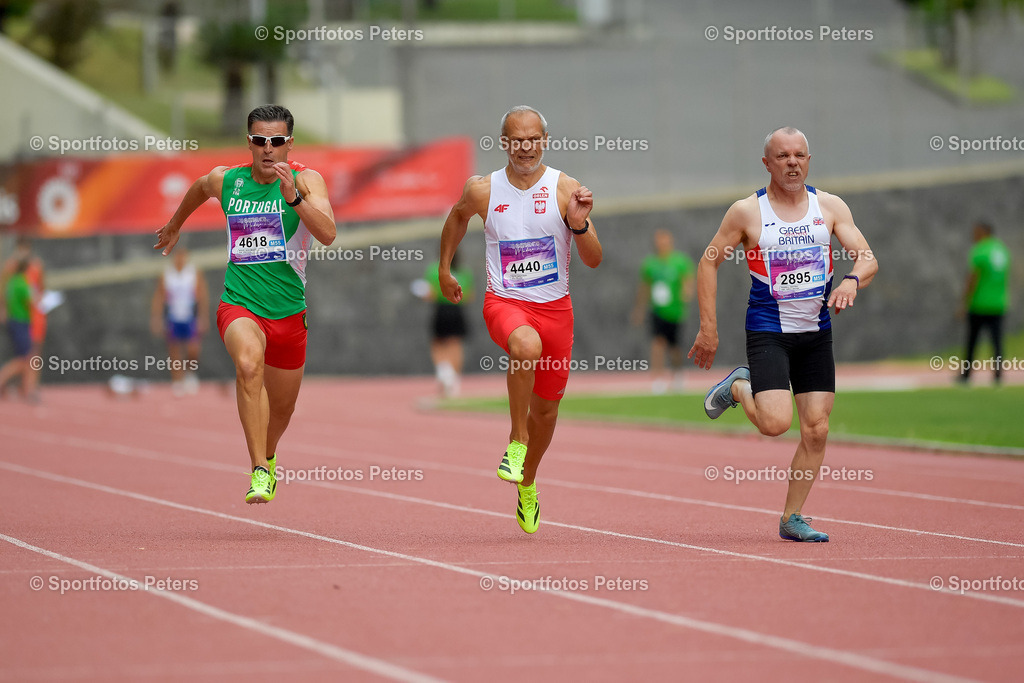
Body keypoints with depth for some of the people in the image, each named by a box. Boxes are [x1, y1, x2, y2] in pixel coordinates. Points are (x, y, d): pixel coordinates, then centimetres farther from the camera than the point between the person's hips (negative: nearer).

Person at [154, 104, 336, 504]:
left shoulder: (306, 180, -6)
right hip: (239, 304, -1)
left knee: (282, 407, 19)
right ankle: (259, 471, -34)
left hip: (289, 310, 1)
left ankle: (268, 457, 54)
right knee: (249, 365, -35)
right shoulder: (225, 180, 1)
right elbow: (199, 189, 26)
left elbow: (328, 235, -22)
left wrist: (292, 196, -34)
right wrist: (174, 226, 41)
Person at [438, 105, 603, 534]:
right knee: (526, 345, -37)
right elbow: (458, 216, 21)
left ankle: (527, 484, 40)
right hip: (505, 302, -2)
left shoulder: (565, 189, -7)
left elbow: (593, 261, -9)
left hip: (555, 306, 2)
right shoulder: (482, 189, -4)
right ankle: (517, 441, -19)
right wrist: (444, 269, 23)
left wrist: (579, 225, -27)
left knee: (546, 407, 13)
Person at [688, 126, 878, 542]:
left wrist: (852, 280, -25)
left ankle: (792, 519, 12)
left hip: (816, 333, 4)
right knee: (775, 423, -18)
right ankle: (739, 387, 14)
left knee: (816, 430, -1)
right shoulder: (747, 212, -4)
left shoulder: (830, 207, 3)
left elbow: (868, 258, -1)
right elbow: (709, 263, 2)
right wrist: (708, 328, -2)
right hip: (768, 331, -3)